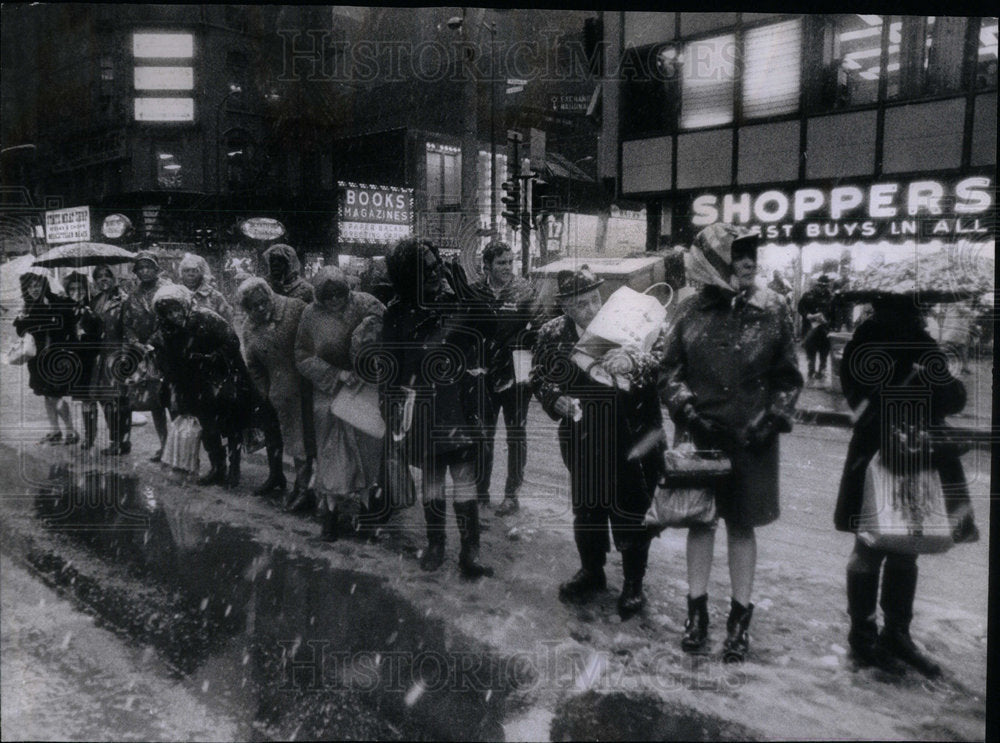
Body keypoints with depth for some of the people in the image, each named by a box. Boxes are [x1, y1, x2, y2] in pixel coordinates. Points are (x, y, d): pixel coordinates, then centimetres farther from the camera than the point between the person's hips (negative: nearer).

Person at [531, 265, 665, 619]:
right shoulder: (551, 334, -2)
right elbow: (538, 378, 5)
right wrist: (557, 400, -14)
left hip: (628, 438, -2)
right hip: (581, 438, 3)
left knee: (630, 508, 5)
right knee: (586, 507, 17)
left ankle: (633, 583, 23)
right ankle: (591, 571, 38)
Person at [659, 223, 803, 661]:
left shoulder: (770, 311, -2)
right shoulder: (692, 311, -1)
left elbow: (788, 378, 4)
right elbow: (669, 371, 5)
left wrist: (771, 421, -8)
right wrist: (687, 411, -9)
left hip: (751, 440, -1)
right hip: (700, 435, 1)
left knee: (742, 525, 9)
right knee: (700, 520, 10)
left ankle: (740, 620, 22)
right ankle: (696, 612, 24)